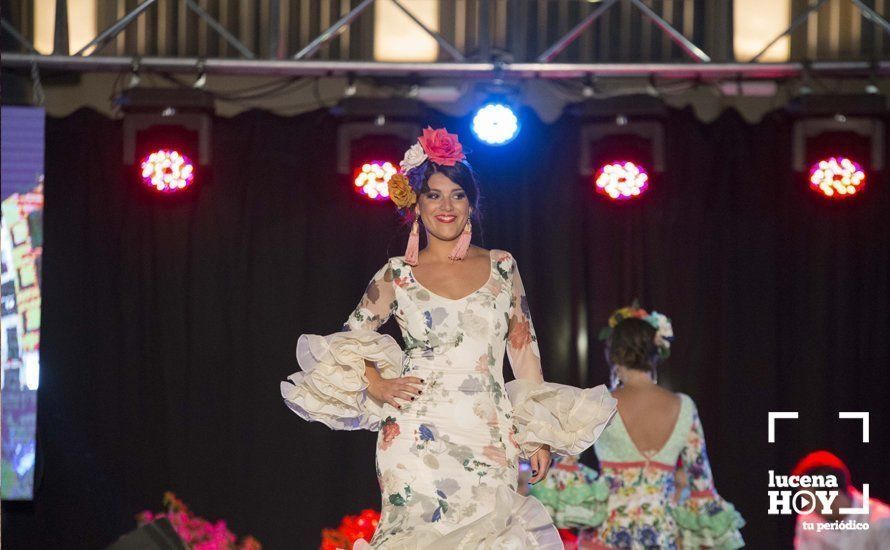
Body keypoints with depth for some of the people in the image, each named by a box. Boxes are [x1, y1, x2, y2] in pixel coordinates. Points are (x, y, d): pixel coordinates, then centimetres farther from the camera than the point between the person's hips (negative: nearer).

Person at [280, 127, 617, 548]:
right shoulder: (396, 276, 6)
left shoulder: (501, 267, 10)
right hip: (418, 443, -2)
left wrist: (539, 434, 6)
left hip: (490, 444, 2)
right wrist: (377, 385, -7)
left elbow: (524, 351, 11)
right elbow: (348, 343, 11)